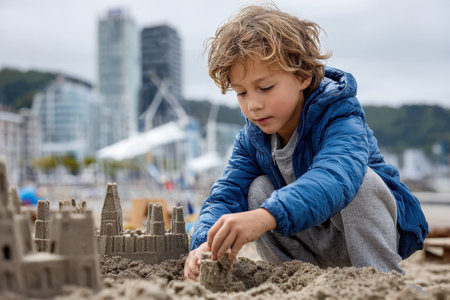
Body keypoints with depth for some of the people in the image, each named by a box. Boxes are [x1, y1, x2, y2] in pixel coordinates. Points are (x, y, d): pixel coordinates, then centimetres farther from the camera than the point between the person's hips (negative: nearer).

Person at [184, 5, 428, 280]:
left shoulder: (339, 117, -28)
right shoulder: (252, 138, -7)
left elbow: (335, 178, -49)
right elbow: (227, 194, -14)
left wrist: (266, 216, -66)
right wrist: (206, 242, -37)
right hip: (314, 244, 5)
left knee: (360, 178, -34)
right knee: (258, 189, -18)